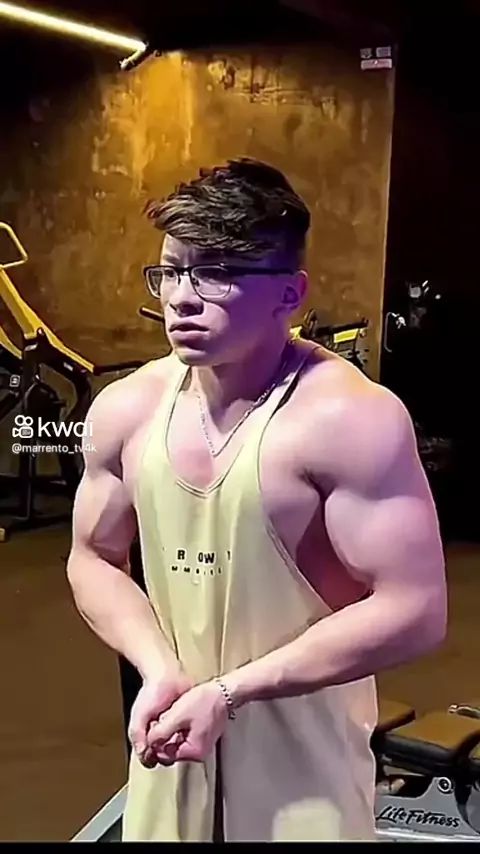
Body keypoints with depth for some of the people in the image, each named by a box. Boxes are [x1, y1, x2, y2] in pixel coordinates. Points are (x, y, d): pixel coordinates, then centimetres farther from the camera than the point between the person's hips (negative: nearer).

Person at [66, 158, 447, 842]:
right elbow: (94, 558, 7)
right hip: (174, 745, 5)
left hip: (305, 759, -5)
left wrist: (228, 692, -20)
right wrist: (159, 668, -11)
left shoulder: (351, 418, -21)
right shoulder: (126, 409, -4)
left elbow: (414, 612, -21)